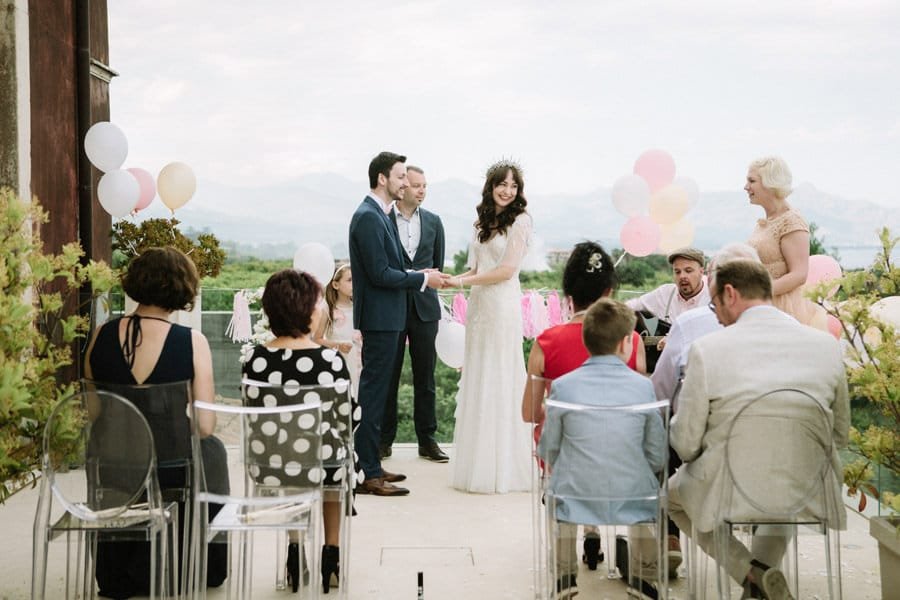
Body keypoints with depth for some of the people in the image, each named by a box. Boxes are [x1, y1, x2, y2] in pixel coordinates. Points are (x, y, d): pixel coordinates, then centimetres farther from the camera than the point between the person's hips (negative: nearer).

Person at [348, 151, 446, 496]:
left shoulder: (380, 215, 16)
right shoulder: (368, 217, -16)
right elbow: (380, 274, -21)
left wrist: (418, 276, 7)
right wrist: (422, 279, -14)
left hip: (386, 317, 11)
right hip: (379, 317, -11)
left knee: (375, 392, 15)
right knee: (373, 393, -6)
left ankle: (370, 465, 24)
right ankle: (368, 475, -1)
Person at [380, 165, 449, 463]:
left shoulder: (433, 221, 9)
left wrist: (424, 282, 7)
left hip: (425, 307, 3)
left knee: (425, 377, 6)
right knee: (388, 377, 5)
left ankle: (427, 439, 14)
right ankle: (385, 439, 15)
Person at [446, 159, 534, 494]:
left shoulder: (520, 220, -5)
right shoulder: (483, 222, 16)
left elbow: (506, 270, -11)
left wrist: (462, 281, -8)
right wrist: (449, 280, -1)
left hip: (502, 305, -7)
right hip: (478, 304, 7)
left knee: (499, 380, -1)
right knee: (476, 380, 7)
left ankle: (501, 468, 8)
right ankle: (479, 460, 16)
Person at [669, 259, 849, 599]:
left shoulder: (707, 349, -13)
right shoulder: (827, 345, -1)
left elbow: (686, 445, -6)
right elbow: (840, 437, 9)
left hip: (730, 494, -4)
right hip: (808, 495, 4)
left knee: (672, 491, 29)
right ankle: (764, 567, 23)